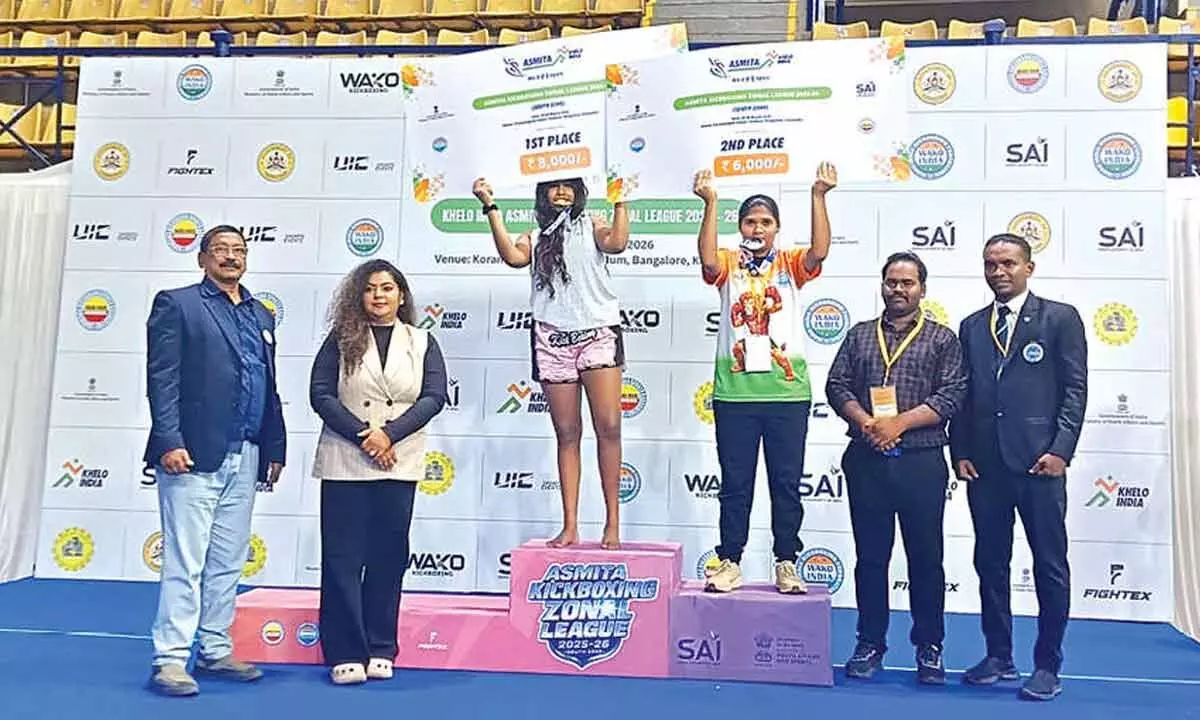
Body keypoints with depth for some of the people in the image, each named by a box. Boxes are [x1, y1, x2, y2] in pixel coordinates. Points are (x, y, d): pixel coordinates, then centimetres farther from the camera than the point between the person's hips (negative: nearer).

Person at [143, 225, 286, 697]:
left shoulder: (260, 315, 18)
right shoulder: (176, 304, 1)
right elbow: (161, 379, -8)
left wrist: (275, 447, 14)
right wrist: (169, 441, -17)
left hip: (245, 458, 6)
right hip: (194, 454, -6)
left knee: (229, 562, 11)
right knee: (185, 562, -4)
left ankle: (216, 651, 21)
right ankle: (170, 660, 3)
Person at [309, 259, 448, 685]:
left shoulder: (422, 343, 9)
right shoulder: (341, 339, 6)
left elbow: (434, 397, -2)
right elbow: (320, 394, -3)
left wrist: (390, 434, -14)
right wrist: (362, 435, -14)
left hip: (399, 464, 1)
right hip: (344, 463, -1)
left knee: (388, 557, 6)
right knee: (343, 556, 0)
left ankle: (381, 650, 16)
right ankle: (345, 653, 8)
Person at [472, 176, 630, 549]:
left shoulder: (592, 225, 12)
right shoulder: (534, 238, 16)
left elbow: (617, 243, -10)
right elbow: (512, 256, -6)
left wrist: (620, 200, -6)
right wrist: (491, 208, -5)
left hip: (598, 334, -2)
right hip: (553, 340, 2)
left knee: (608, 427, -11)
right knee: (567, 434, 4)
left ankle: (613, 522, -3)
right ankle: (570, 526, 7)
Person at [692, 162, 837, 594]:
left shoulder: (790, 264, 8)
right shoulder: (728, 264, 5)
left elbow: (819, 252, -12)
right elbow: (708, 260, -17)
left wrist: (818, 196, -20)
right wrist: (710, 203, -23)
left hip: (787, 392, 1)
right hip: (734, 392, -1)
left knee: (787, 483, 8)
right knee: (735, 483, 7)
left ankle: (786, 564, 19)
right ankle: (730, 563, 16)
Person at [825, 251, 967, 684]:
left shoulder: (942, 339, 5)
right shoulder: (859, 335, 13)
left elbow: (952, 395, -5)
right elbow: (837, 385, 5)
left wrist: (899, 423, -15)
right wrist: (865, 422, -12)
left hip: (922, 462, -2)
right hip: (866, 460, 2)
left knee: (926, 557, 5)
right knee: (870, 555, 8)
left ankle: (929, 649, 18)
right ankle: (870, 645, 19)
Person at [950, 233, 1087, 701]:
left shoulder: (1060, 318, 3)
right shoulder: (972, 326, 14)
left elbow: (1075, 389, -2)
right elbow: (963, 394, 12)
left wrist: (1060, 451, -11)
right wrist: (960, 452, 4)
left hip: (1038, 461, -4)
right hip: (985, 465, 4)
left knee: (1050, 566, 3)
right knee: (990, 563, 11)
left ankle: (1047, 665, 14)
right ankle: (998, 657, 23)